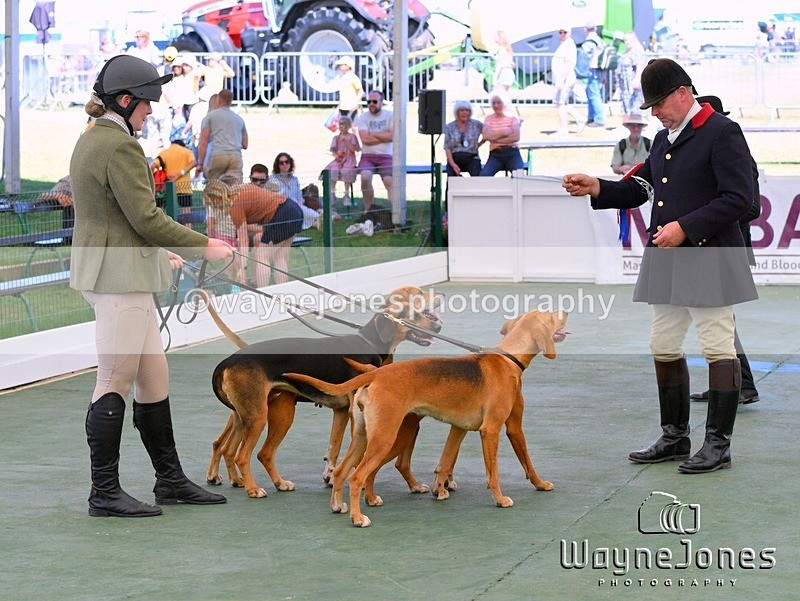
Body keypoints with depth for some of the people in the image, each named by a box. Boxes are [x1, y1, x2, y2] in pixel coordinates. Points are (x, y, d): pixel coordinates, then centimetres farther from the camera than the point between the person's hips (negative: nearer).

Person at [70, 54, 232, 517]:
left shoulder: (92, 141, 15)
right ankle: (105, 494, 0)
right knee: (116, 383, -5)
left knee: (154, 376, 14)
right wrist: (203, 247, -9)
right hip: (120, 276, -10)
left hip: (106, 269, 10)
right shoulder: (120, 147, -17)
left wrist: (160, 252, 27)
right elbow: (147, 217, -19)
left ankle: (170, 479, 21)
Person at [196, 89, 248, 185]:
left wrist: (200, 164, 2)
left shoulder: (210, 116, 11)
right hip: (236, 156, 3)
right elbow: (245, 145, 26)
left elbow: (203, 143, 2)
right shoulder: (239, 119, 22)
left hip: (217, 156, -3)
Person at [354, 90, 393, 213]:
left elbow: (393, 136, -9)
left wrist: (372, 134, -5)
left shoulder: (390, 116, 5)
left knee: (390, 181, -21)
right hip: (367, 156, 0)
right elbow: (365, 139, -8)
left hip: (385, 156, 0)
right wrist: (384, 137, -6)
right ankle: (368, 209, -11)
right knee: (365, 176, -26)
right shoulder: (363, 117, 5)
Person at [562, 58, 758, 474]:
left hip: (709, 262, -9)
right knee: (664, 349, 12)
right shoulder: (664, 139, 17)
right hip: (667, 263, 9)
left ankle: (718, 444, 2)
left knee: (718, 349, -3)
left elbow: (738, 198, -15)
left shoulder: (721, 133, -9)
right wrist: (597, 189, 6)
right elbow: (640, 187, 22)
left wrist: (686, 227, -19)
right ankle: (674, 437, 23)